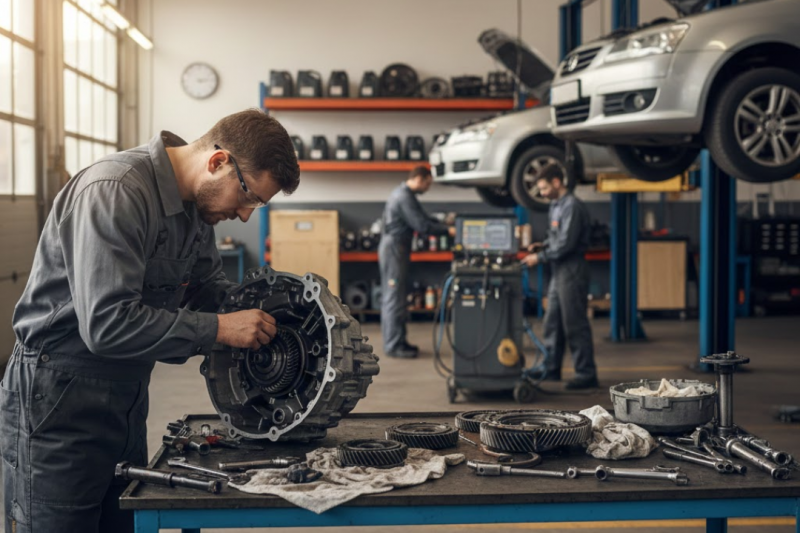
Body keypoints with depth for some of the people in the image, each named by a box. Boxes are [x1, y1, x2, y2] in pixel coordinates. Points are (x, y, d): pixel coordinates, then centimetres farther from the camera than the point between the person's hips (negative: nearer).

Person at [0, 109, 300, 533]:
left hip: (126, 399, 9)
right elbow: (107, 325, -29)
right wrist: (219, 329, -24)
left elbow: (209, 287, 18)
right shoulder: (114, 193, -23)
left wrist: (259, 307, -2)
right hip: (58, 400, -9)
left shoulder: (197, 204, 6)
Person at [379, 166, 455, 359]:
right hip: (394, 248, -11)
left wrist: (446, 225, 8)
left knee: (391, 297, 13)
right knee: (395, 298, -8)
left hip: (394, 248, 11)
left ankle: (393, 342, 18)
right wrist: (448, 230, -17)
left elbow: (423, 219, 19)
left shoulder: (403, 194, 17)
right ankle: (394, 345, -5)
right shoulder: (404, 197, -17)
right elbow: (421, 226, -22)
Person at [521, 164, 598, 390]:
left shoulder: (572, 207, -16)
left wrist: (540, 257, -15)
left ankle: (586, 373, -1)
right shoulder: (556, 205, 14)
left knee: (574, 323, -7)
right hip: (559, 270, 10)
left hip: (572, 269, -10)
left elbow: (566, 244, -20)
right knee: (552, 321, 15)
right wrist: (543, 245, 6)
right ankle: (551, 368, 25)